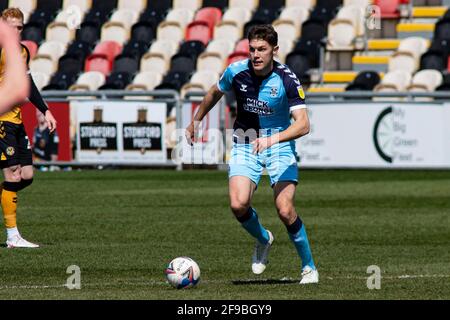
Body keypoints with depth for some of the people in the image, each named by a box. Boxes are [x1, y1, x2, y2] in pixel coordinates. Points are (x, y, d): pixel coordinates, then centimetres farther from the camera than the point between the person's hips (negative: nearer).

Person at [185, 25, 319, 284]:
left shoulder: (287, 80, -20)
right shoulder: (236, 71, -10)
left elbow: (303, 124, -28)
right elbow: (215, 93, 14)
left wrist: (273, 139, -42)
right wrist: (196, 122, 23)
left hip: (279, 146, -3)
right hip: (245, 146, 3)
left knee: (285, 211, -16)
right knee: (239, 204, -19)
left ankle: (309, 267, 6)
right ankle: (263, 239, 15)